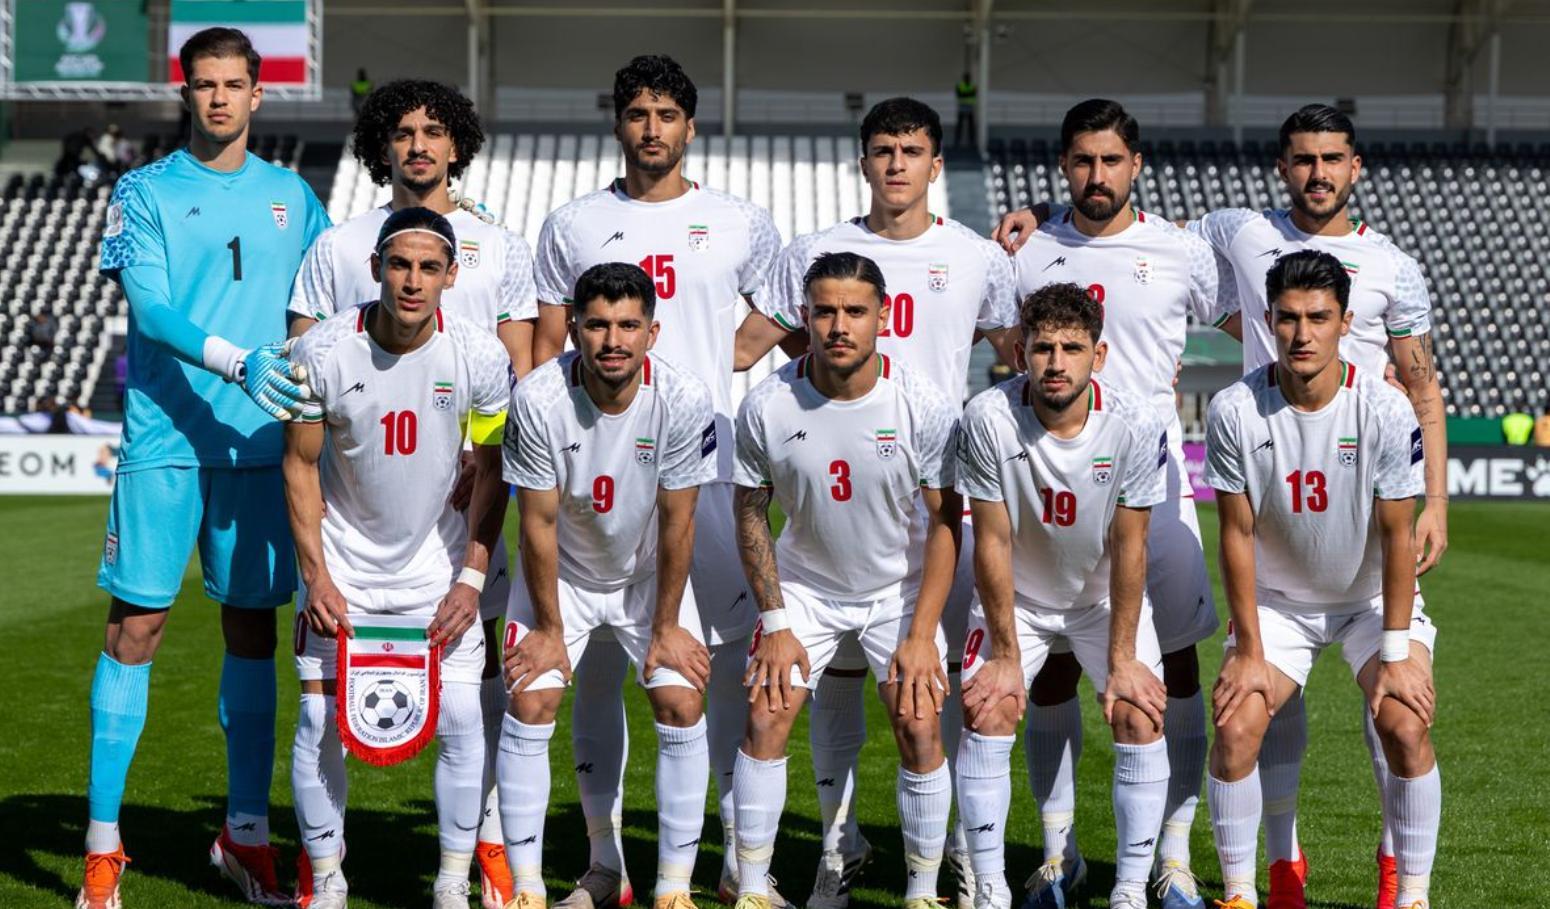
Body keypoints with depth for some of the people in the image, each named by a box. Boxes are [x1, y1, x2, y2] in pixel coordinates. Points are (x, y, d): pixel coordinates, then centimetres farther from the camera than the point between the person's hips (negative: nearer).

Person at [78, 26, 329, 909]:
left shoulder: (292, 197, 12)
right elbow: (150, 308, -10)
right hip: (164, 438, -3)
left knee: (252, 624, 6)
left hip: (259, 441, 3)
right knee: (136, 624, -4)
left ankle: (247, 832, 16)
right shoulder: (145, 191, 2)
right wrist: (238, 363, -23)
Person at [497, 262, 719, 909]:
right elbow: (539, 523, -17)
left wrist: (666, 626, -10)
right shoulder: (539, 399, -26)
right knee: (529, 703, -10)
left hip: (651, 574, 1)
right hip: (561, 573, 0)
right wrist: (549, 628, -11)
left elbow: (676, 523, -15)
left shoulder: (684, 400, -24)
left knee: (682, 706, -9)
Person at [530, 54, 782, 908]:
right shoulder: (572, 226, 9)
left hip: (709, 462, -1)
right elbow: (545, 348, 10)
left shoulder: (741, 223, 7)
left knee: (729, 655, -3)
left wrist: (728, 359, 10)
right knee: (595, 654, 2)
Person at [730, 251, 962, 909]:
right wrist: (775, 622, -9)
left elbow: (945, 523, -11)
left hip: (900, 589, -1)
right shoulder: (766, 406, -17)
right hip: (804, 584, 1)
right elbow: (751, 514, -4)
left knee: (919, 727, -11)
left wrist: (921, 634, -15)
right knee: (765, 717, -9)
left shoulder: (924, 407, -20)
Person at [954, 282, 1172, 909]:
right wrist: (1006, 655, -15)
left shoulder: (1137, 427, -23)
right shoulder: (989, 418, -24)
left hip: (1106, 597, 1)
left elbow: (1129, 546, -16)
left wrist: (1122, 658, -15)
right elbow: (993, 541, -18)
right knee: (986, 711, -16)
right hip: (1015, 596, 0)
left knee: (1140, 714, -14)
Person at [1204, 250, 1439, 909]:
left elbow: (1396, 536, -14)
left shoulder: (1386, 411, -20)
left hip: (1374, 595, -1)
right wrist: (1249, 649, -11)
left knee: (1405, 726, -20)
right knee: (1236, 727, -16)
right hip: (1278, 598, 1)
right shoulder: (1234, 412, -18)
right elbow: (1237, 534, -11)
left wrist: (1397, 653, -16)